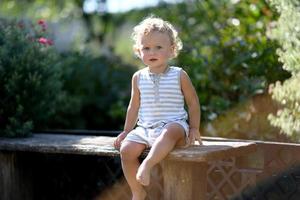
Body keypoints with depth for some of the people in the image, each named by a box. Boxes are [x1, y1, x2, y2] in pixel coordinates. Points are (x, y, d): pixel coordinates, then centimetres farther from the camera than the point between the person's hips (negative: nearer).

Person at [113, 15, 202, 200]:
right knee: (126, 149, -21)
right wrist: (126, 131, 19)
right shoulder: (138, 78, 10)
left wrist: (194, 129, 0)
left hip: (173, 125, -3)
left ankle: (147, 164, -48)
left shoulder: (179, 76, 1)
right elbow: (134, 106, 19)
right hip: (145, 128, 4)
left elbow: (193, 102, 8)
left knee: (171, 132, -39)